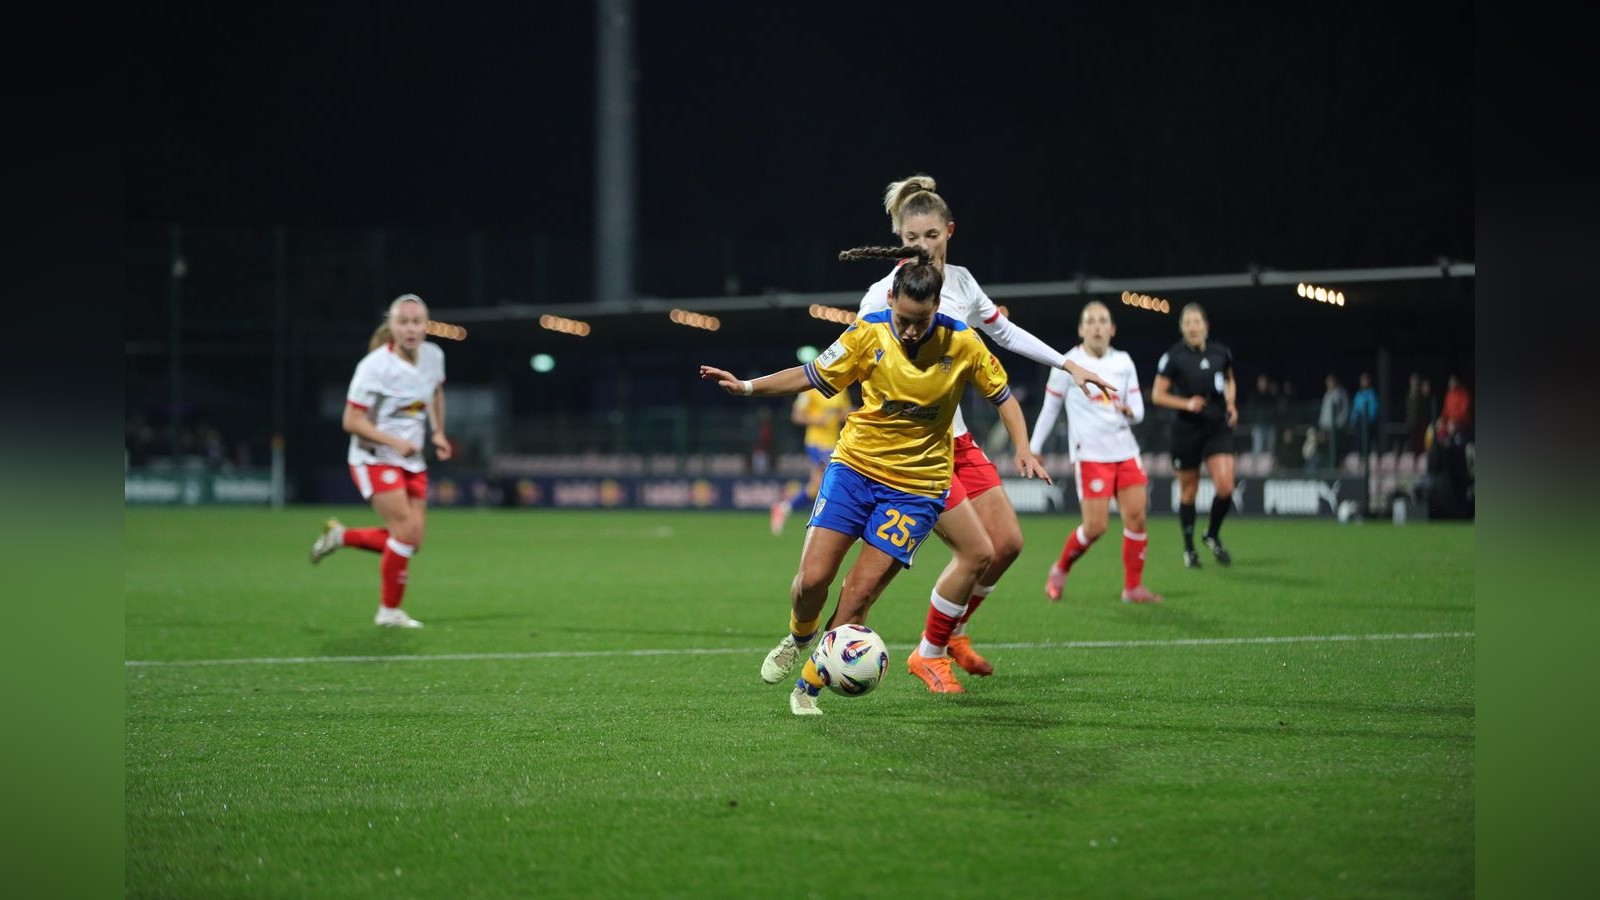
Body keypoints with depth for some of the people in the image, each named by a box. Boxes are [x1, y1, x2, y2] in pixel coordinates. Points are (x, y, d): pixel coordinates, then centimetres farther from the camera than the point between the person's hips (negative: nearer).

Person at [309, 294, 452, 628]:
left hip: (412, 460, 7)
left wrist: (438, 432, 11)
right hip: (375, 459, -7)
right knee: (406, 531, -17)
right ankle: (390, 610, 1)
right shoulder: (375, 366, -20)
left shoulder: (433, 356, -1)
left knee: (410, 543, 2)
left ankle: (341, 536, 24)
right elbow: (352, 421, -17)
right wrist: (395, 443, -26)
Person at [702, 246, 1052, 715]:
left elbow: (1001, 392, 5)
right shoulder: (869, 333, -8)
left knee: (859, 594, -9)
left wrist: (1023, 448, -6)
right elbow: (814, 375, 4)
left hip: (917, 484, -1)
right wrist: (747, 387, -2)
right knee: (813, 578, -8)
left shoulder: (962, 344, -10)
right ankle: (800, 638, 27)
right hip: (854, 465, 1)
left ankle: (809, 685, 9)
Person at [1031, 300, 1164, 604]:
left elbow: (1138, 411, 9)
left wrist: (1130, 411, -15)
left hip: (1125, 451, 4)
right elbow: (1050, 408, 4)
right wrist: (1033, 448, 4)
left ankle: (1133, 587, 9)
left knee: (1136, 517, -3)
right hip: (1090, 454, -4)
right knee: (1095, 527, -10)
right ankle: (1060, 570, 16)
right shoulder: (1068, 364, -3)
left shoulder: (1123, 362, 8)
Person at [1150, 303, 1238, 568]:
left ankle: (1213, 536, 13)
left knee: (1225, 487, -14)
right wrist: (1187, 404, -17)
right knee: (1188, 491, 6)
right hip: (1187, 429, -2)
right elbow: (1157, 395, -4)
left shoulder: (1221, 352, 3)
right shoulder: (1173, 357, -7)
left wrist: (1231, 402, 4)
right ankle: (1189, 549, 22)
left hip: (1218, 427, 2)